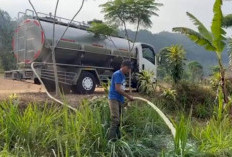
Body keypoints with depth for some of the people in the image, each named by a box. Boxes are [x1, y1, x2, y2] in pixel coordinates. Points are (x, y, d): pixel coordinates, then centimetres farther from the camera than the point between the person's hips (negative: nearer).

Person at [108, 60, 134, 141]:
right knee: (115, 119, -15)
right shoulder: (117, 74, -12)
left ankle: (119, 137, 20)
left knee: (119, 120, 12)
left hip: (120, 100, 9)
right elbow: (118, 89, -19)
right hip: (114, 99, -9)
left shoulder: (123, 76, 17)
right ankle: (112, 138, -15)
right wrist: (128, 96, -15)